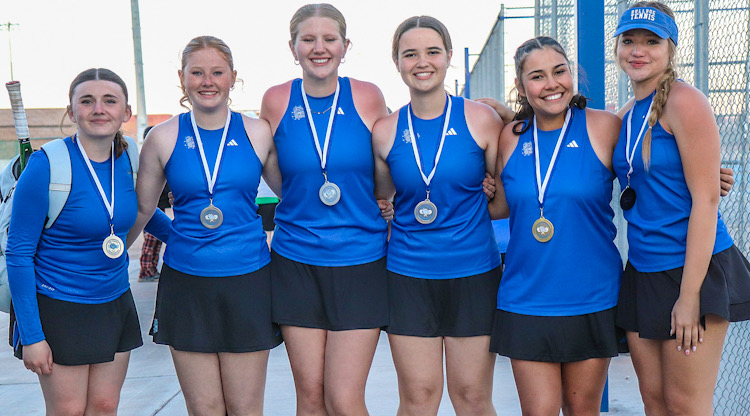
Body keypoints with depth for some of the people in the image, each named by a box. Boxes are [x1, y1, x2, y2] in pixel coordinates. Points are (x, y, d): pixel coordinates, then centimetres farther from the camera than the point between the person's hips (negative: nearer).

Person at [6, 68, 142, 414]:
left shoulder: (127, 158, -2)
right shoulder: (47, 166, -17)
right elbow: (18, 254, -14)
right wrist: (31, 335, -15)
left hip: (115, 304, 5)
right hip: (59, 307, -5)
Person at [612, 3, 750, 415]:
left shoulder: (684, 101, -12)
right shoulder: (627, 114, 12)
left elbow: (706, 200, -16)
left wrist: (689, 296, -19)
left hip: (694, 269, -7)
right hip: (642, 272, 7)